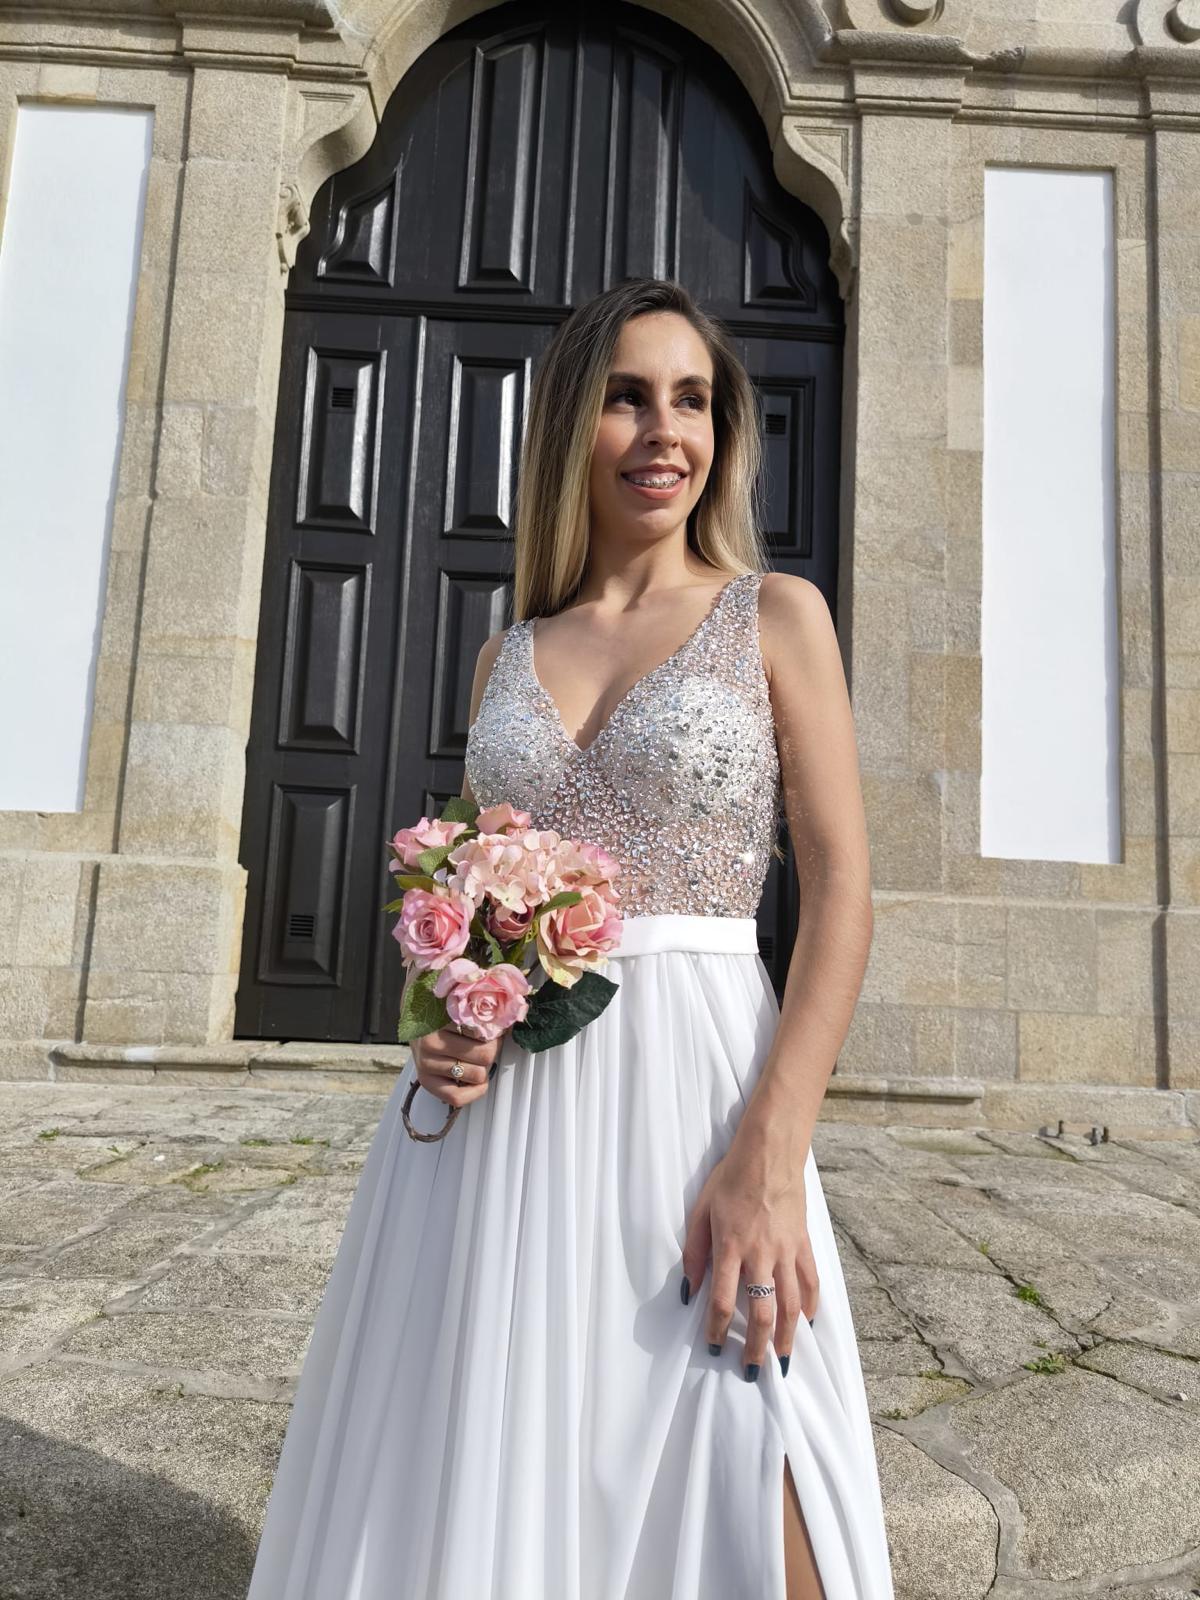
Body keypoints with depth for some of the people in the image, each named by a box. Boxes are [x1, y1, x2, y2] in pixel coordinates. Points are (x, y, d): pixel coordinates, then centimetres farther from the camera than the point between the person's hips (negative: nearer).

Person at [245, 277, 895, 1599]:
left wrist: (769, 1157, -17)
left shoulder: (776, 614, 4)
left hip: (685, 1086, -3)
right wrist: (438, 1018, -4)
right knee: (466, 1492, 10)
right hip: (494, 1106, 4)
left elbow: (841, 890, -5)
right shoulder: (509, 654, 14)